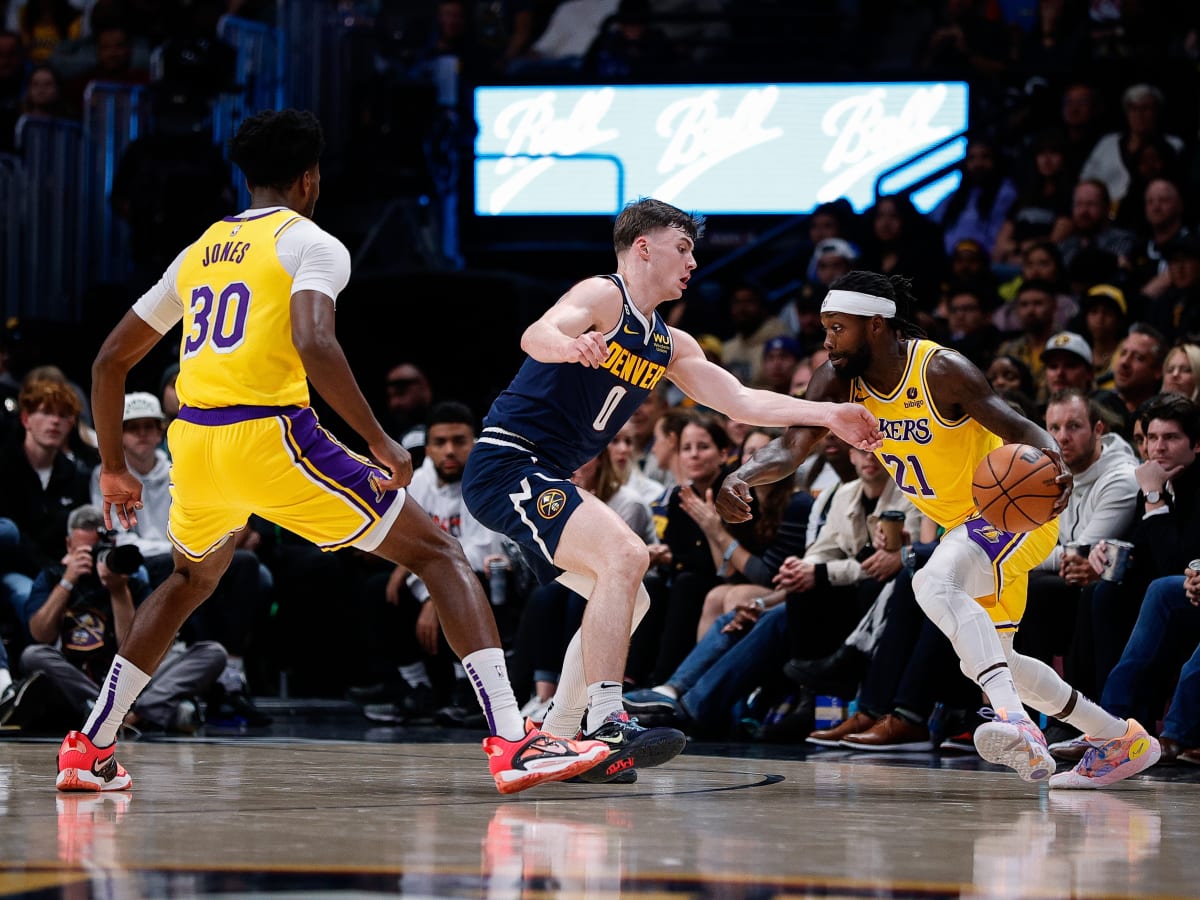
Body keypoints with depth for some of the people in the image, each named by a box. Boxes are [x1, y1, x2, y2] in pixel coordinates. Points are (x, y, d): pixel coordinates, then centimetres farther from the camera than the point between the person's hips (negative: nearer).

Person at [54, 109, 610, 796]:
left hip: (194, 440, 6)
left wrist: (115, 469, 33)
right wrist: (379, 441, -14)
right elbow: (314, 342, -18)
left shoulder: (199, 254, 22)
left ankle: (90, 750, 31)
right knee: (439, 553, 2)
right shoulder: (310, 243, 2)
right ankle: (513, 744, -13)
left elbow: (111, 361, 24)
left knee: (192, 580, 36)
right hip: (271, 436, -6)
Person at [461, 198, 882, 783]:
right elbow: (536, 334, -29)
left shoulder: (669, 346, 17)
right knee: (625, 554, -26)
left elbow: (741, 402, 18)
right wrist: (570, 345, -52)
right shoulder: (603, 297, -9)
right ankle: (606, 727, -34)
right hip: (508, 463, -11)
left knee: (627, 602, 16)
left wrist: (828, 416, 8)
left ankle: (552, 742, 17)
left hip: (541, 482, 11)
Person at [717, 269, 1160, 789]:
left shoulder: (942, 371, -26)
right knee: (985, 661, 17)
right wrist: (740, 478, -36)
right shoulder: (839, 382, -8)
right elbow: (791, 447, -16)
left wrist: (1053, 465, -50)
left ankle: (1017, 722, -50)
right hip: (965, 525, 9)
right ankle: (1122, 740, 32)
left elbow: (1022, 431, -28)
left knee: (934, 584, -37)